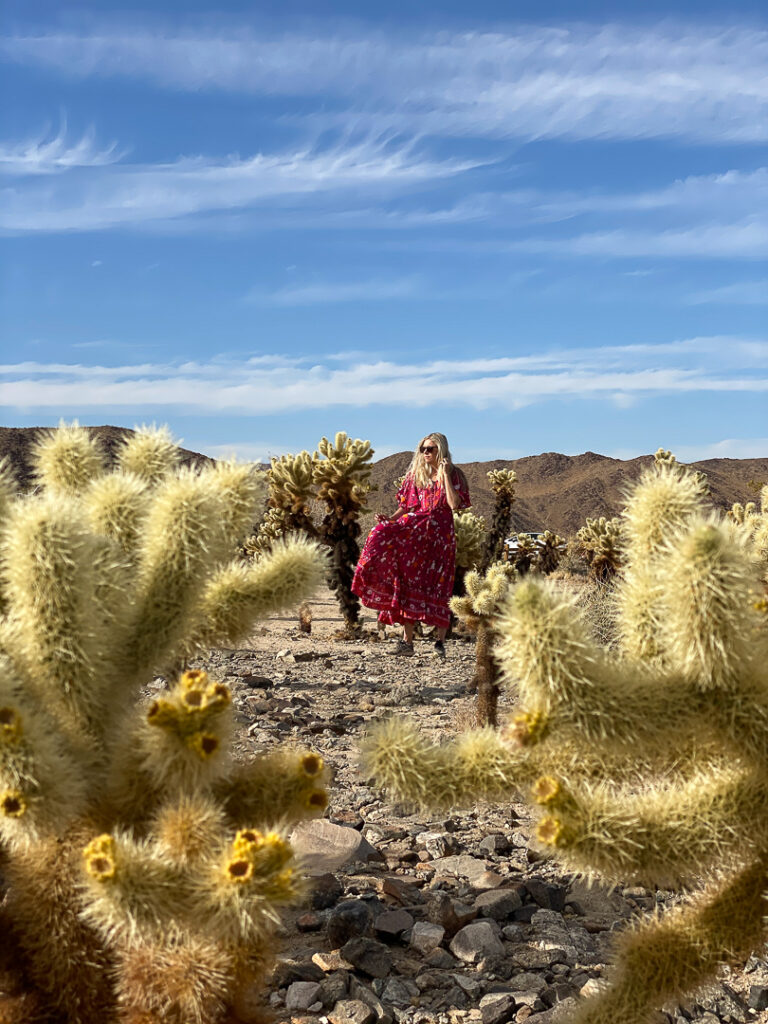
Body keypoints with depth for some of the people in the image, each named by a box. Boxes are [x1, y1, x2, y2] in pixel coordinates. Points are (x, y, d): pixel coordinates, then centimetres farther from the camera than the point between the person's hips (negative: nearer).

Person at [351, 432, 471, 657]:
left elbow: (454, 504, -15)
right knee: (408, 584, -3)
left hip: (439, 535, -3)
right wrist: (391, 519, -5)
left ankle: (440, 641, 5)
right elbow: (406, 507, 12)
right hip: (414, 533, 3)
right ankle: (407, 640, 0)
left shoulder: (453, 475, 1)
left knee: (437, 587, -3)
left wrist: (445, 475, -13)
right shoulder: (416, 474, 12)